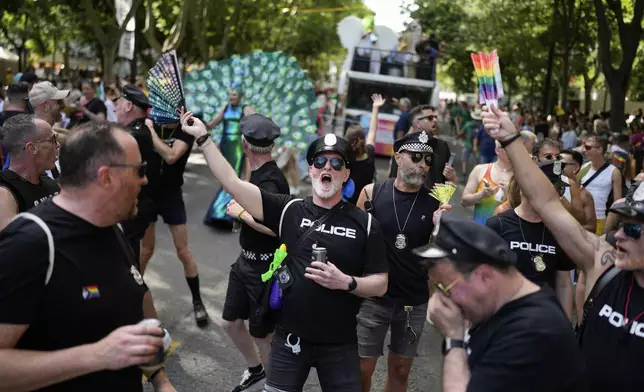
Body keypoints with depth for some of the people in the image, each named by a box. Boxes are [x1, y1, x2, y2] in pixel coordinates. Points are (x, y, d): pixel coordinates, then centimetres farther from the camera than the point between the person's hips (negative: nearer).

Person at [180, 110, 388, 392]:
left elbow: (381, 284, 0)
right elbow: (232, 183, -7)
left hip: (339, 345, 0)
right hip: (290, 338, 0)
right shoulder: (288, 210, -1)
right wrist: (202, 137, -10)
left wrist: (346, 282, -18)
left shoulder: (364, 224, -3)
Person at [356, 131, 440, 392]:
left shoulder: (434, 203, -4)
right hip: (373, 297, -1)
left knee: (401, 370, 15)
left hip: (415, 301, 2)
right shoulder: (371, 193, -6)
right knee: (362, 369, 6)